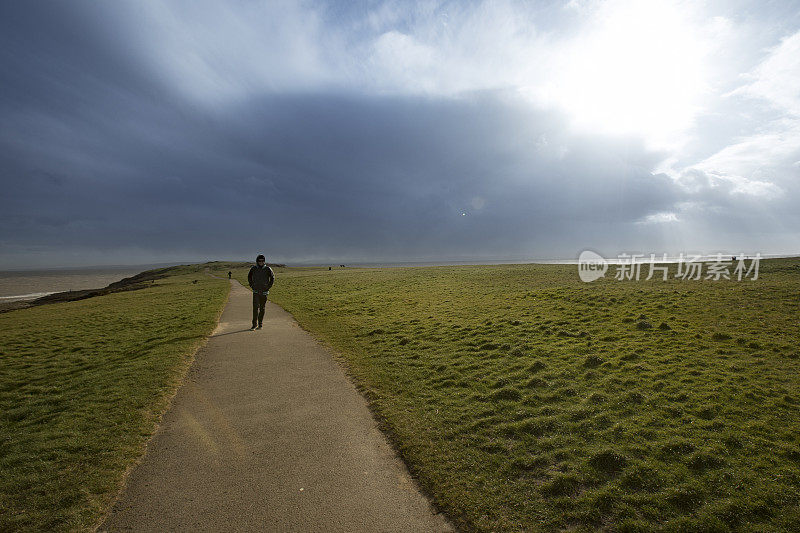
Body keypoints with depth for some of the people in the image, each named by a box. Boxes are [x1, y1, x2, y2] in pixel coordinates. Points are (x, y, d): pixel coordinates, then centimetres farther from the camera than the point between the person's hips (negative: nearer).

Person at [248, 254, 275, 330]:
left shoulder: (268, 269, -6)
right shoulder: (253, 269, -2)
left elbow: (272, 278, 8)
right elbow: (249, 277, 16)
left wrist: (268, 286, 0)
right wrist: (251, 286, 7)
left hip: (264, 292, 0)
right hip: (256, 292, 0)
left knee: (262, 308, 7)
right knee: (255, 307, -10)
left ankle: (260, 324, 18)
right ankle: (255, 324, -4)